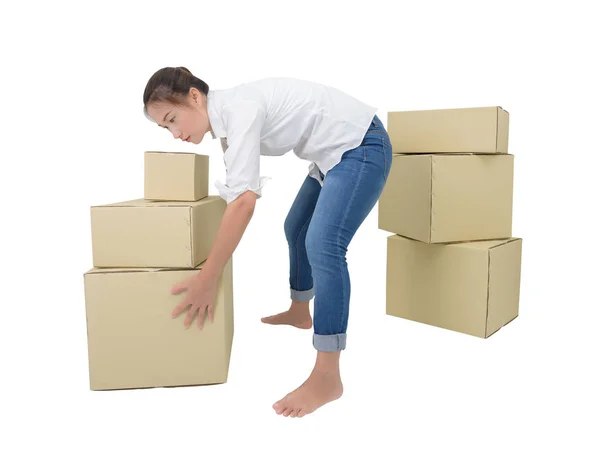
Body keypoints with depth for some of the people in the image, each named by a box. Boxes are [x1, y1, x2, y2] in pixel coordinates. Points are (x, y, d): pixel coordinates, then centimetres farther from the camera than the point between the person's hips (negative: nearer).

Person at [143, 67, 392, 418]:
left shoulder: (239, 109, -25)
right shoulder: (228, 116, 4)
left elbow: (244, 201, -33)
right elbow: (239, 192, 15)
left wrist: (208, 278, -28)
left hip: (363, 148, -10)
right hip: (336, 153, 10)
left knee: (323, 246, -22)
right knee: (296, 229, 21)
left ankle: (327, 379, -17)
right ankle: (300, 312, 43)